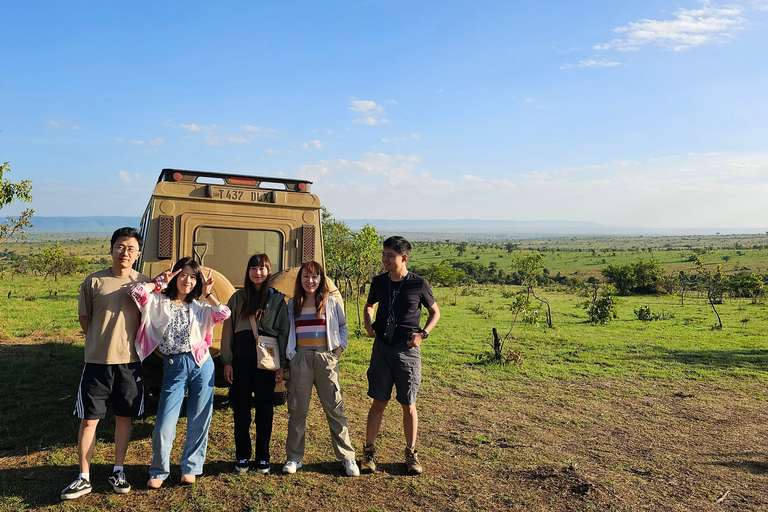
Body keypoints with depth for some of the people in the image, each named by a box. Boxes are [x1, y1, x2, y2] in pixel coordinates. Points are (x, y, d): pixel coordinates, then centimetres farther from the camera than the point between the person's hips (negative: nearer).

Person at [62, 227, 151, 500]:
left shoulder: (143, 283, 0)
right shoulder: (93, 281, -2)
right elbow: (84, 317, 9)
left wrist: (128, 342, 3)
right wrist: (102, 342, 6)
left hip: (129, 361, 1)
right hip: (97, 362, 0)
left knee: (124, 417, 11)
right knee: (88, 420, 5)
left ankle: (118, 472, 26)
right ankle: (84, 478, 19)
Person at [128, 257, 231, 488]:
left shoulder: (199, 307, 10)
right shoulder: (159, 303, 4)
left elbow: (224, 314, -4)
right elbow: (137, 290, -13)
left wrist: (207, 294, 2)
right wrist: (161, 282, -1)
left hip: (201, 365, 2)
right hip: (174, 367, -2)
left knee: (199, 422, 7)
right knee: (164, 425, -3)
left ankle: (191, 468, 26)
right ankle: (158, 471, 21)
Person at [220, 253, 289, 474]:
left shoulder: (277, 299, 3)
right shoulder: (238, 298, 6)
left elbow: (284, 332, 2)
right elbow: (228, 330, 7)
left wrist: (281, 365, -3)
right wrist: (227, 362, 2)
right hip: (241, 359, 1)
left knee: (265, 410, 6)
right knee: (241, 409, 7)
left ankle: (263, 458, 19)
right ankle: (242, 456, 22)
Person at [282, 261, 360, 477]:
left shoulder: (331, 302, 4)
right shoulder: (293, 304, 7)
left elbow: (342, 326, 15)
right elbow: (286, 332, 11)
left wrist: (341, 346, 3)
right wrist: (288, 357, 2)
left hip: (326, 358, -1)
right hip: (300, 359, 1)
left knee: (335, 409, 2)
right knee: (297, 410, 8)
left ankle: (347, 457, 13)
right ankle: (294, 458, 22)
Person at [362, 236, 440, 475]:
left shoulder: (419, 283, -6)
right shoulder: (379, 282, 3)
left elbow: (435, 312, 7)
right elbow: (369, 305, 22)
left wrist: (422, 334, -7)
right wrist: (368, 324, 3)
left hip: (408, 350, -2)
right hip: (382, 348, 2)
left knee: (409, 404, 5)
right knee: (379, 402, 6)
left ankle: (411, 453, 22)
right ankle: (369, 451, 20)